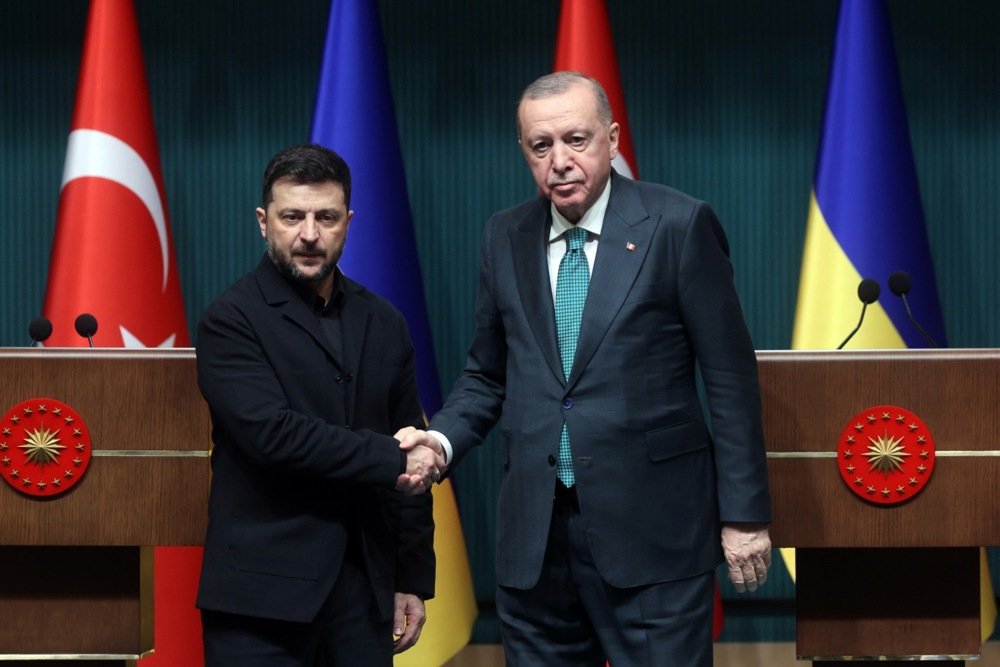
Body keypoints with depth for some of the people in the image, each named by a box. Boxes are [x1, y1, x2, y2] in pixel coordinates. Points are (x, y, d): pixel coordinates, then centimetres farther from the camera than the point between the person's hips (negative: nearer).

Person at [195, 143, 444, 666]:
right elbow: (273, 433, -18)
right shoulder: (230, 322, -5)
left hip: (365, 585, 5)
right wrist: (391, 460, -12)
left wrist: (414, 579, 11)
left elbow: (413, 461, 14)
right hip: (264, 591, -5)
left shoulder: (382, 323, 12)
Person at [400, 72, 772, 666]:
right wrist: (442, 438, -5)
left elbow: (731, 379, -4)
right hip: (534, 535, 4)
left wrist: (744, 513, -6)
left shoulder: (678, 225, -4)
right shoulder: (506, 238, 9)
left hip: (652, 529, -4)